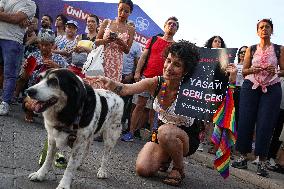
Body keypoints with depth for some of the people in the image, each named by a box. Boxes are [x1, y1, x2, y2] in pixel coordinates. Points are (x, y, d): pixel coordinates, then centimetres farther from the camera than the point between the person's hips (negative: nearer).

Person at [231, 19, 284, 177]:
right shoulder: (251, 49, 11)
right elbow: (244, 70, 9)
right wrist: (253, 70, -11)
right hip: (251, 86, 2)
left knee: (266, 124, -6)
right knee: (245, 121, -3)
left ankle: (262, 162, -1)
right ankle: (243, 158, 6)